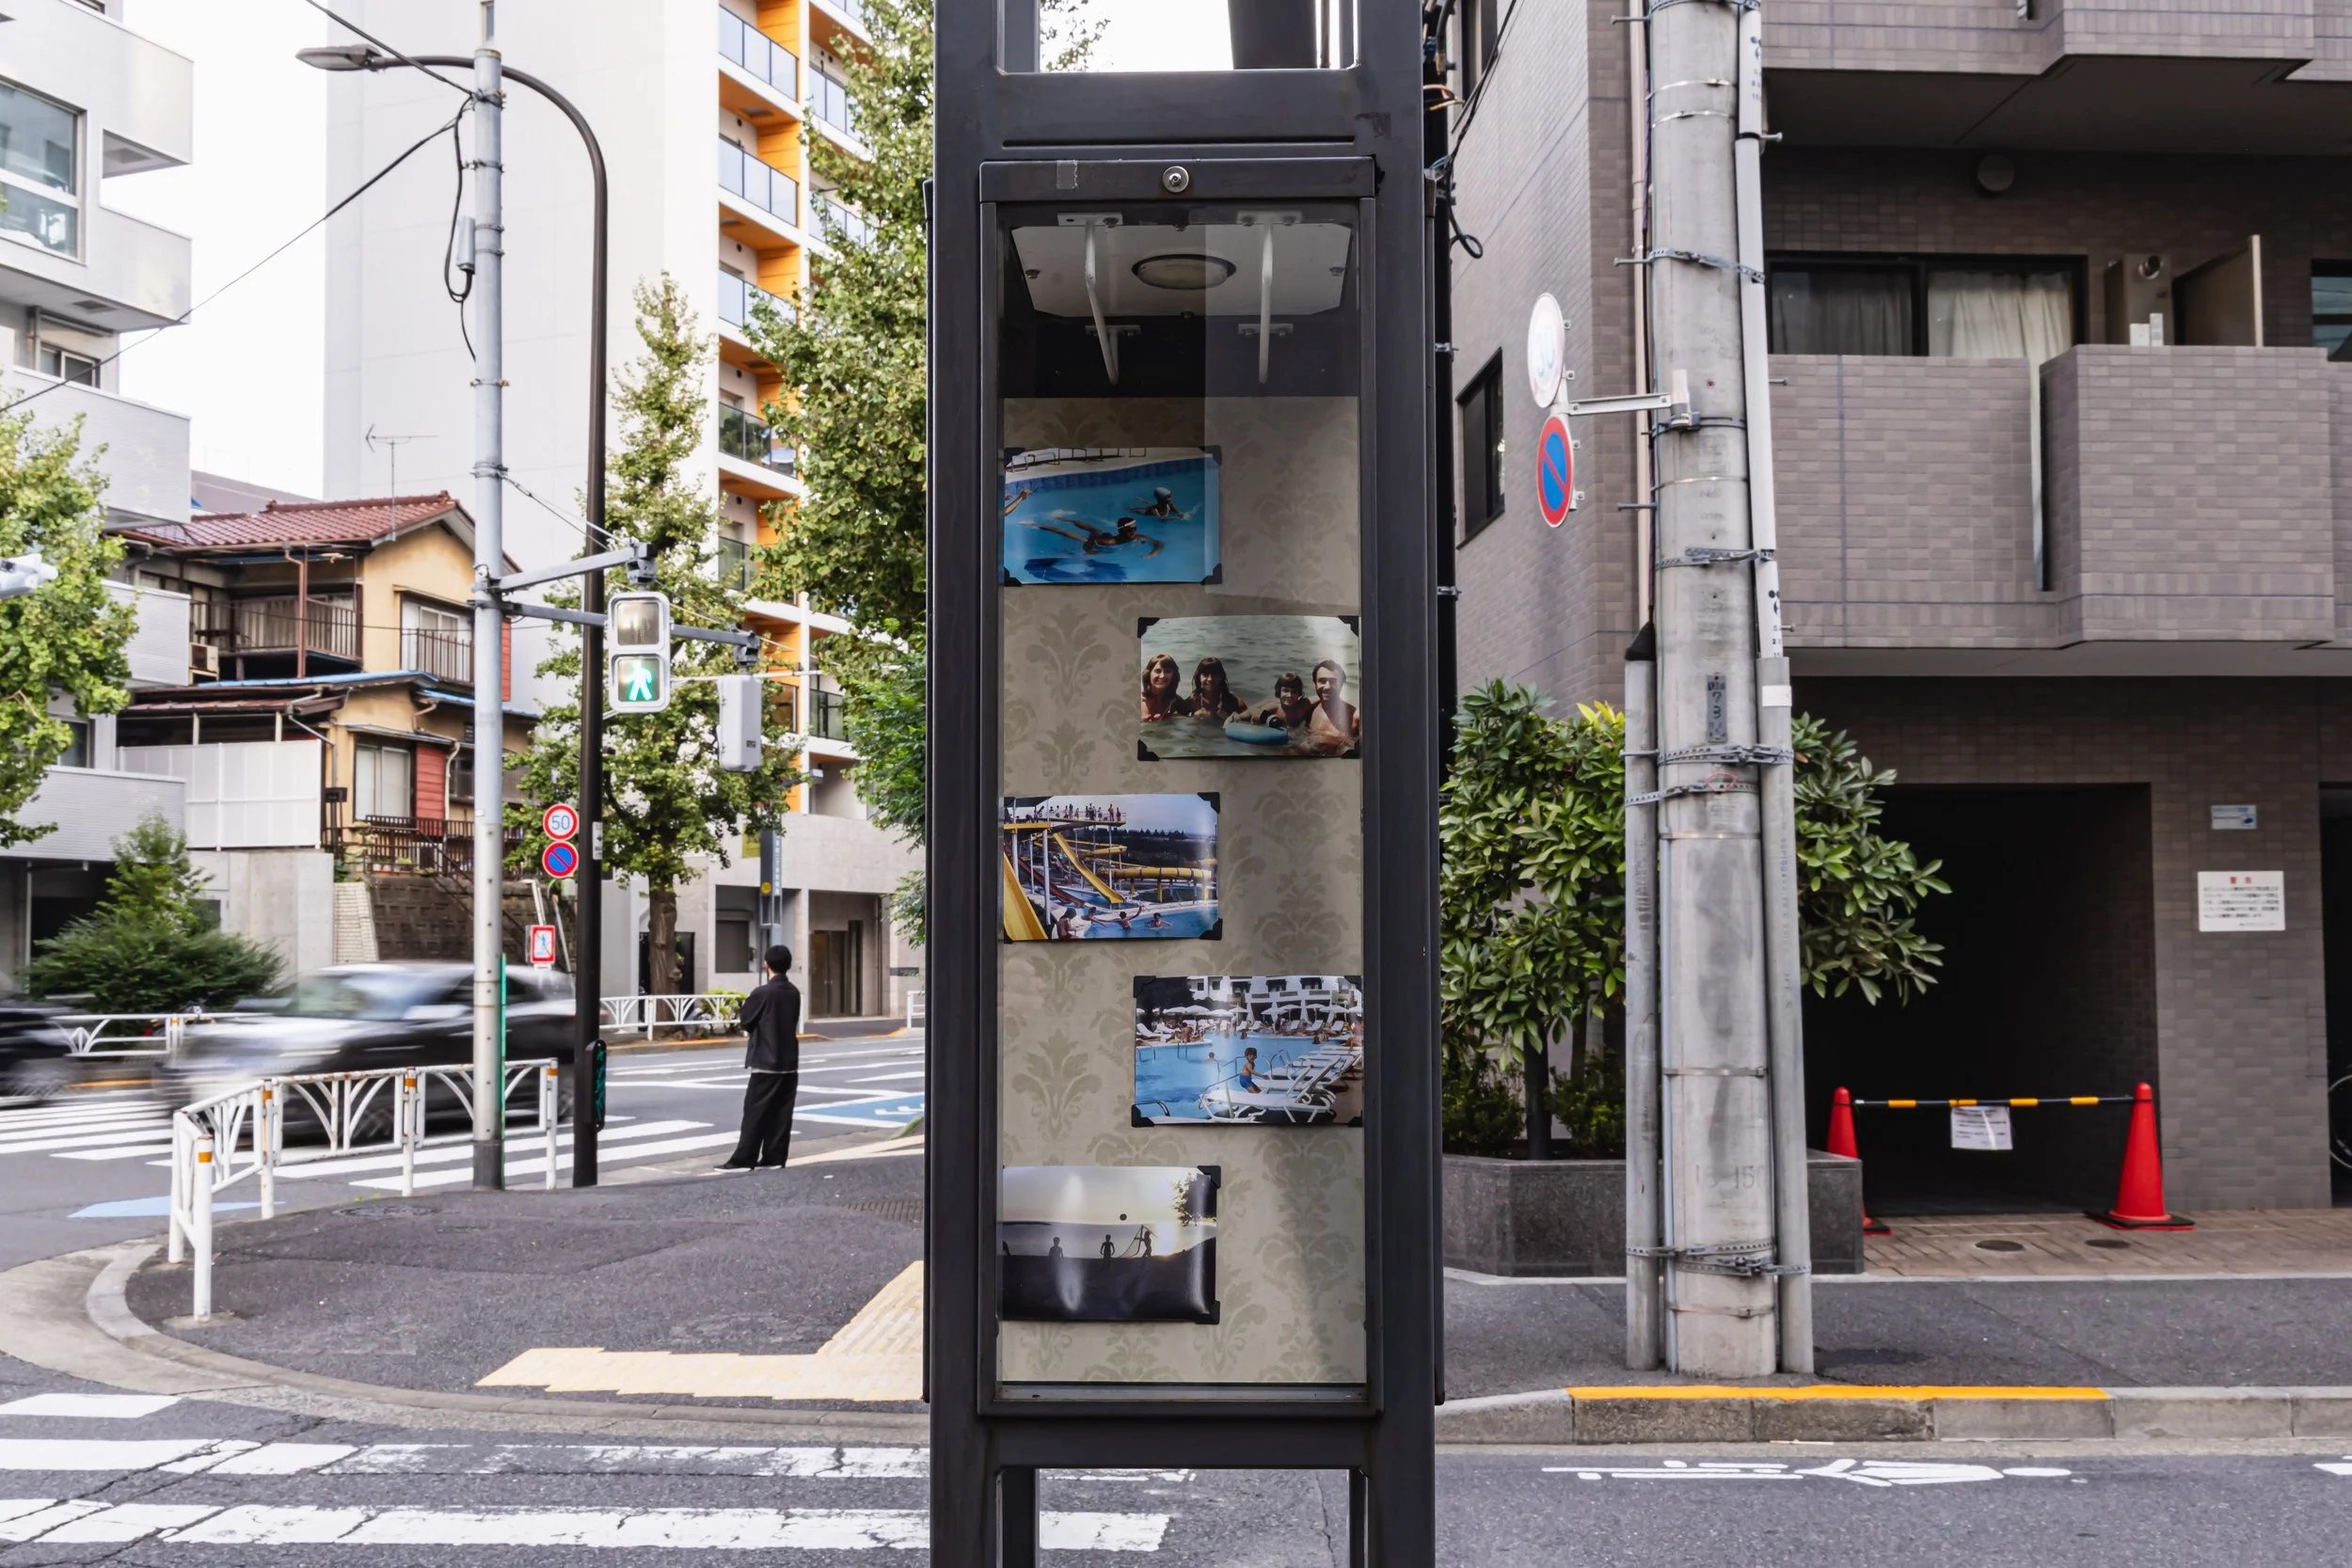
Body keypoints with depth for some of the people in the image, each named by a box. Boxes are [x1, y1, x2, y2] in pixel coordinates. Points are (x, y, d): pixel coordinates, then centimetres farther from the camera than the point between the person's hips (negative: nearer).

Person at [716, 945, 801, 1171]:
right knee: (781, 1112, 7)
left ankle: (743, 1159, -3)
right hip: (789, 1061, 6)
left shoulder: (762, 993, -13)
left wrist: (750, 1034, 19)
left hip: (766, 1061, -6)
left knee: (755, 1111, -3)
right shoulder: (794, 993, 7)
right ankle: (774, 1158, 9)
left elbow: (746, 1021, -2)